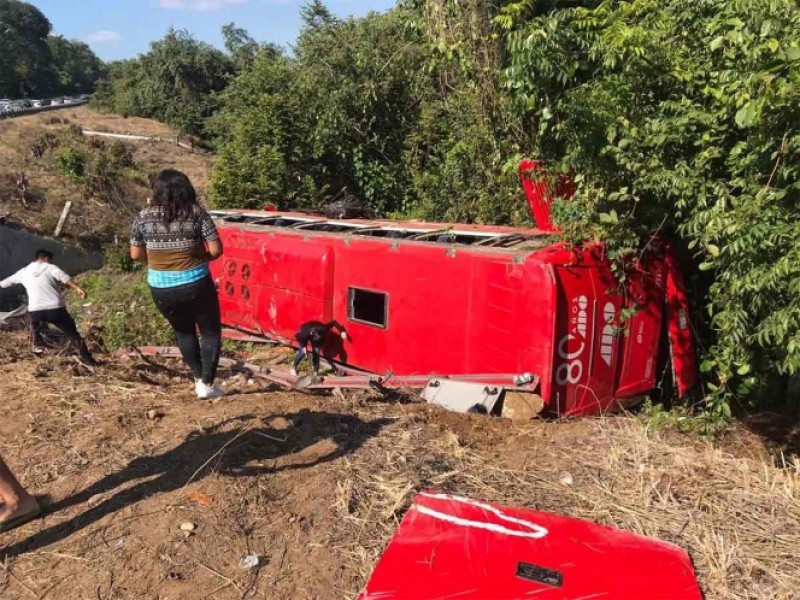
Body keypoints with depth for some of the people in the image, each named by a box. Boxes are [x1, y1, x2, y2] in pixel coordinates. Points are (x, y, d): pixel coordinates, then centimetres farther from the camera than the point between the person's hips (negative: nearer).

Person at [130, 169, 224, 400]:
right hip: (195, 285, -3)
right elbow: (216, 250, -10)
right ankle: (207, 385, 13)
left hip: (160, 289, 3)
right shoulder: (196, 212, -7)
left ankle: (198, 379, 30)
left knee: (183, 331, 26)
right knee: (211, 331, 15)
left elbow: (136, 254, 6)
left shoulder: (144, 216, 1)